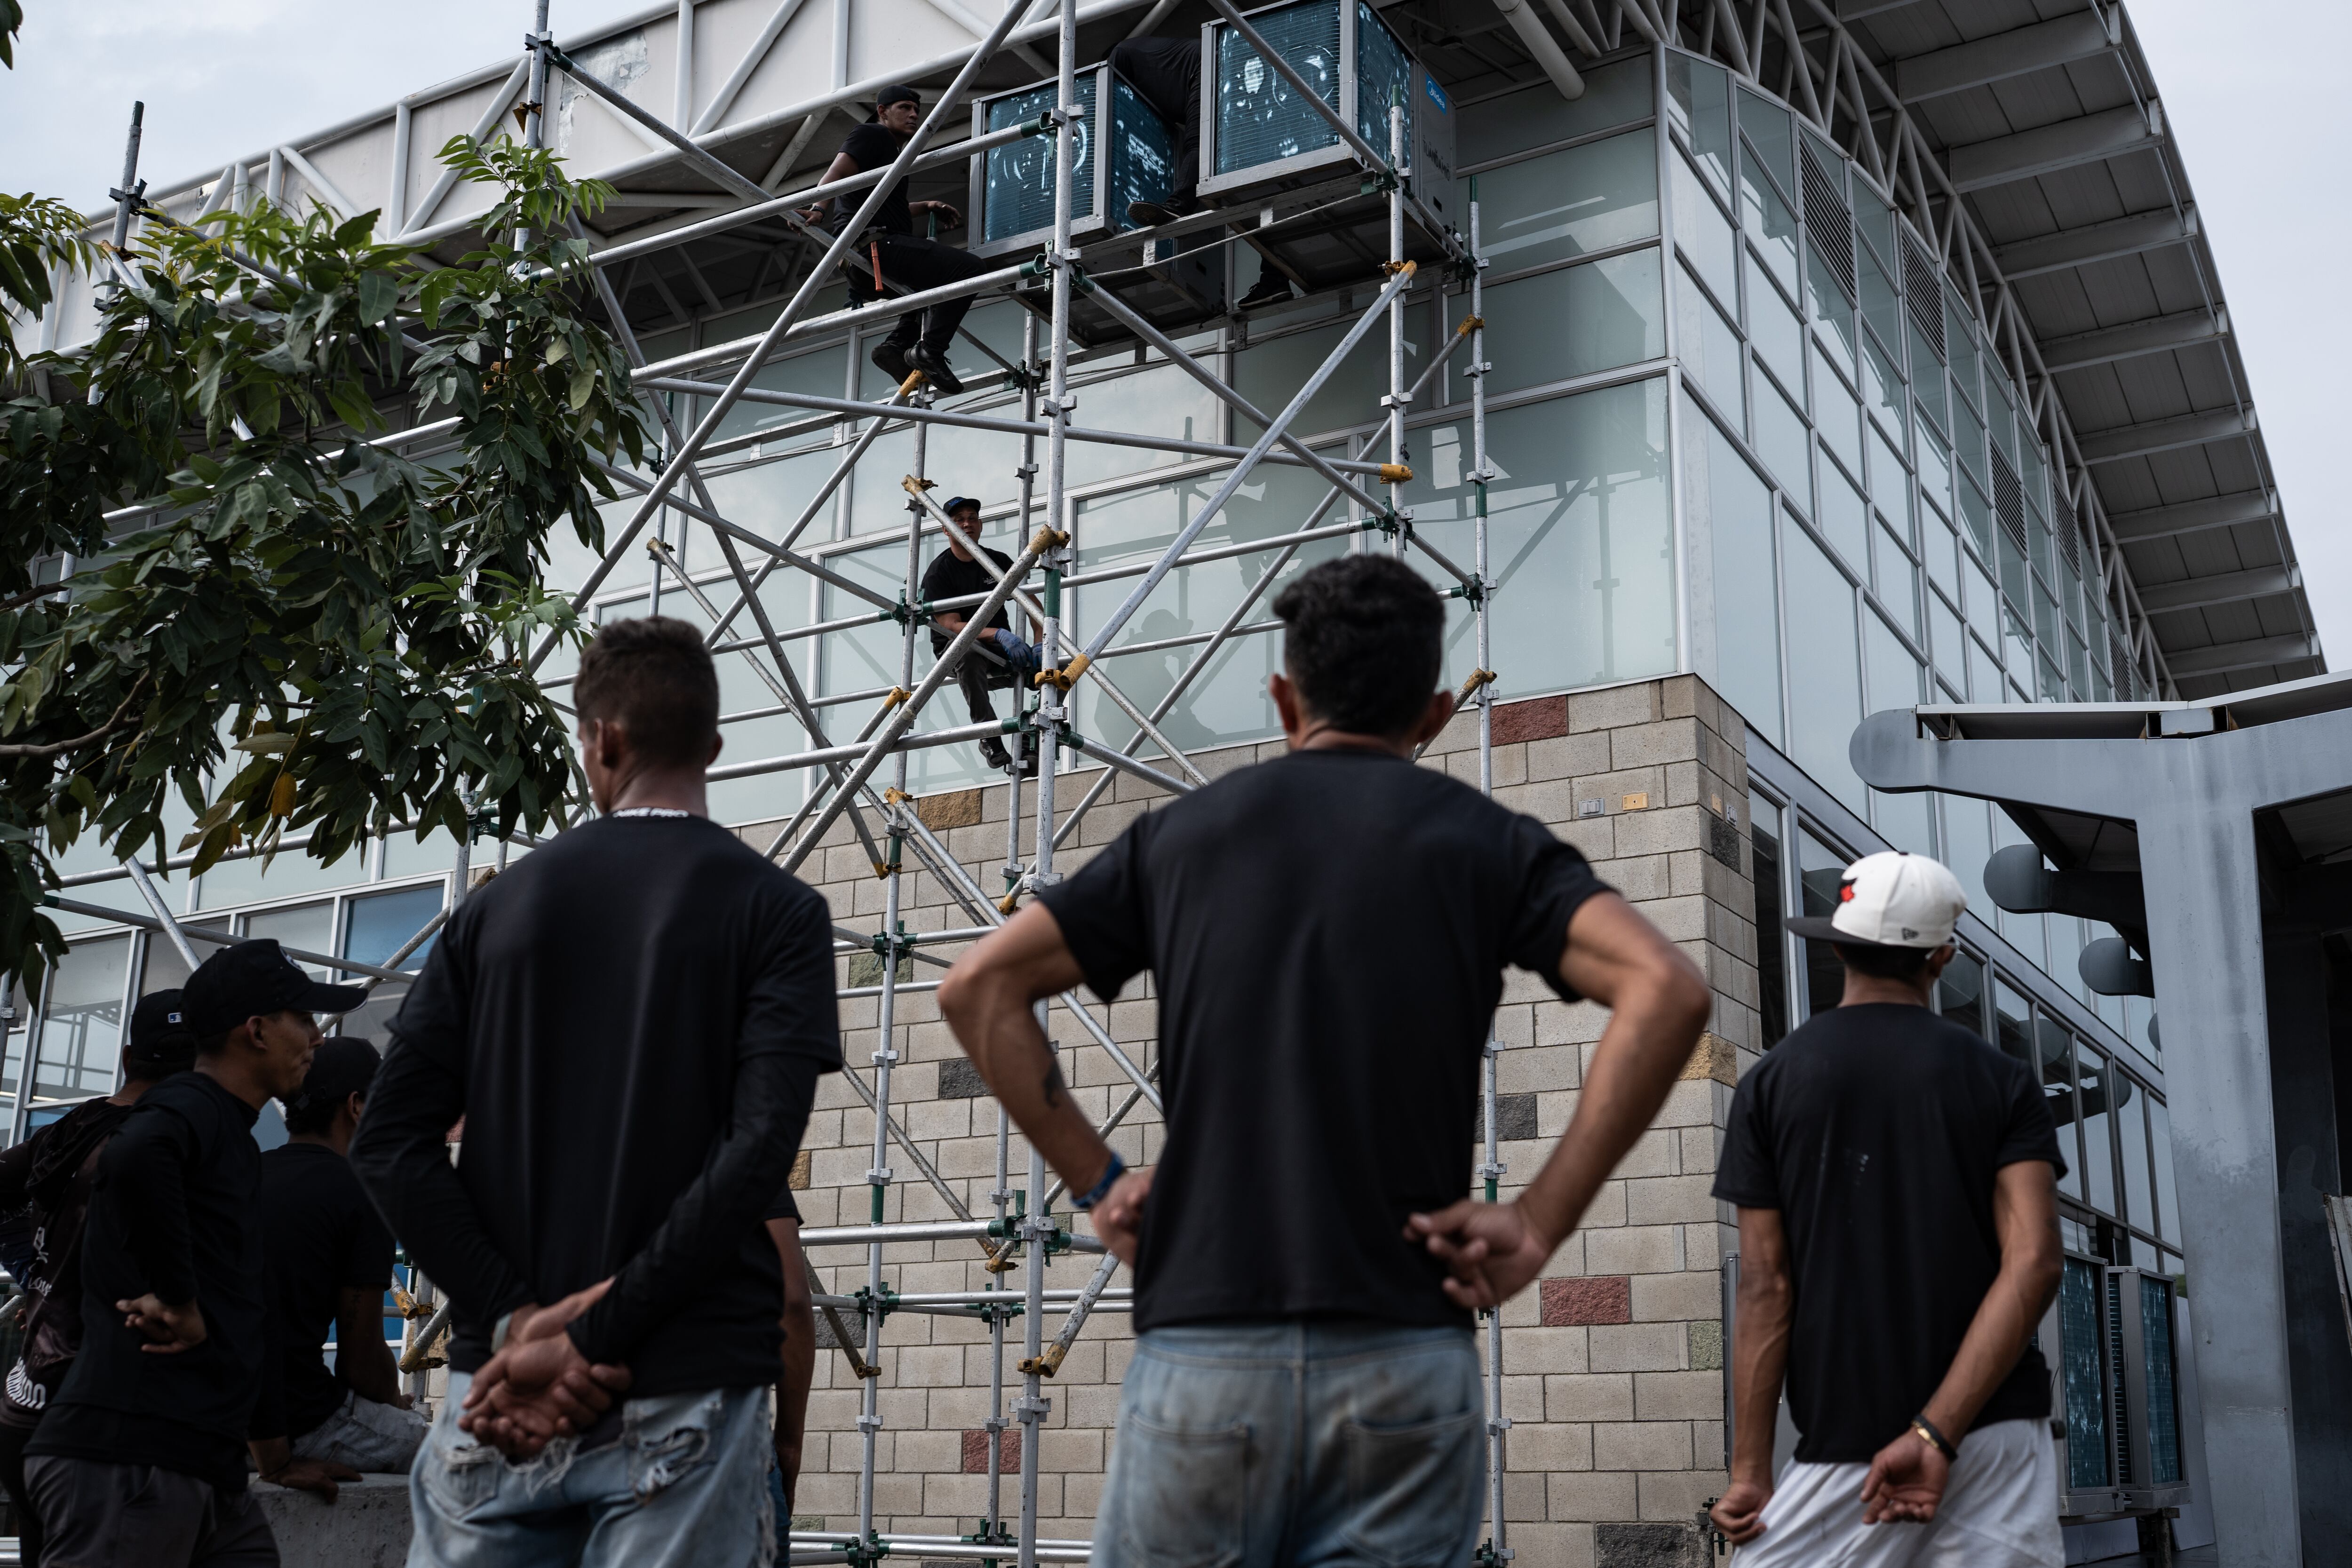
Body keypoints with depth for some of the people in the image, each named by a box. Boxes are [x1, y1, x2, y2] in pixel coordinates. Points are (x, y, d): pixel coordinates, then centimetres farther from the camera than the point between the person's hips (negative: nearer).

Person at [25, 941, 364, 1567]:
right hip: (129, 1460, -10)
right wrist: (179, 1302, -23)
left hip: (204, 1468, 10)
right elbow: (135, 1158, -33)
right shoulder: (191, 1107, -6)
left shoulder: (231, 1137, 24)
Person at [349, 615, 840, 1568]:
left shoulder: (497, 907, 8)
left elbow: (390, 1143, 0)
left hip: (498, 1387, 3)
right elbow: (759, 1151, -15)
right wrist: (594, 1339, -13)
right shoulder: (775, 910, -2)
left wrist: (518, 1318, -6)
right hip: (685, 1394, -3)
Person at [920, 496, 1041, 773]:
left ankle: (1026, 741, -10)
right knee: (967, 652, -41)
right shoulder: (938, 573, -10)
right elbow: (951, 626, -21)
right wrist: (999, 635, -36)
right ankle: (990, 739, -34)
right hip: (954, 650, -4)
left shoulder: (999, 561, 4)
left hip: (1000, 652, 4)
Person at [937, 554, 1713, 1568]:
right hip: (1404, 1356, 0)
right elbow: (1666, 990, -9)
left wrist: (1096, 1180, 8)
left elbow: (977, 988, 8)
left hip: (1199, 1351, 1)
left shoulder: (1185, 832, 11)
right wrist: (1539, 1223, -6)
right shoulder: (1486, 841, 6)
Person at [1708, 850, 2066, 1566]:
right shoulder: (2003, 1080, 4)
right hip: (1996, 1432, 2)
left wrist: (1750, 1470, -1)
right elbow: (2033, 1264, -9)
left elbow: (1766, 1289, -2)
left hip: (1846, 1439, -2)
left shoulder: (1771, 1082, 2)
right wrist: (1936, 1432, -13)